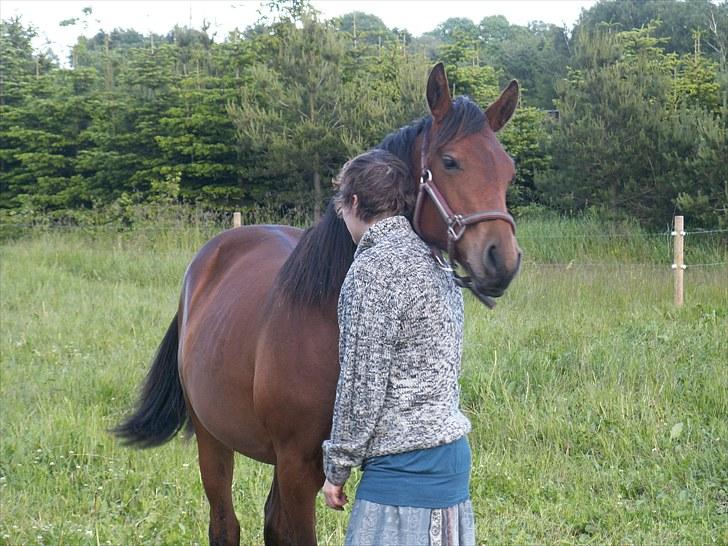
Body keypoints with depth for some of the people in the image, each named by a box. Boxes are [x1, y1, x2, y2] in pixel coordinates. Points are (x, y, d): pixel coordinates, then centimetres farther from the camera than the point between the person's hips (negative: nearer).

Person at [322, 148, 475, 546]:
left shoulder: (373, 267, -15)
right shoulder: (431, 260, 13)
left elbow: (362, 384, -16)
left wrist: (336, 468, -7)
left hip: (404, 466, -9)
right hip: (452, 453, 9)